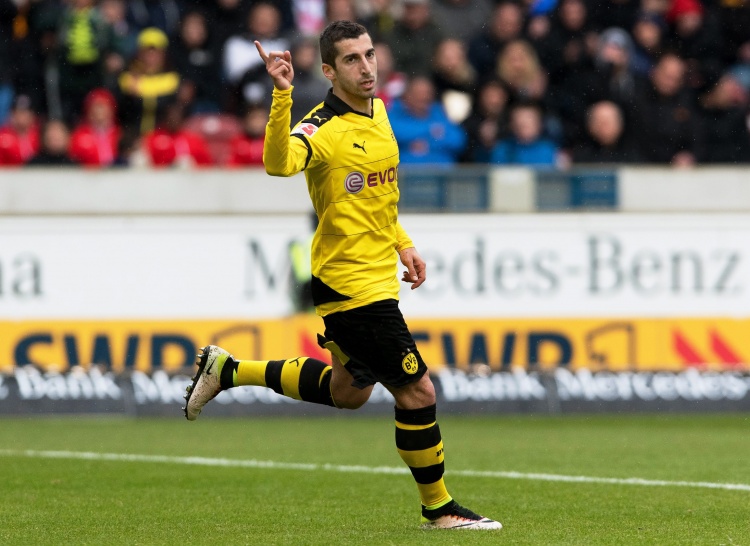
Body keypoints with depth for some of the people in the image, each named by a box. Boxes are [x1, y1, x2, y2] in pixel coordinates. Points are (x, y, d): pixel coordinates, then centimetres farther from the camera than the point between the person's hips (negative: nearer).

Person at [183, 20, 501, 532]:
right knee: (418, 392, -5)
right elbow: (279, 163, -42)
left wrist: (403, 243, 18)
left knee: (348, 392, 23)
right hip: (351, 284, -9)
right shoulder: (323, 128, -20)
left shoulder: (378, 111, 8)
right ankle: (438, 508, 11)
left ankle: (229, 370, 33)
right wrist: (282, 94, -52)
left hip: (377, 274, 9)